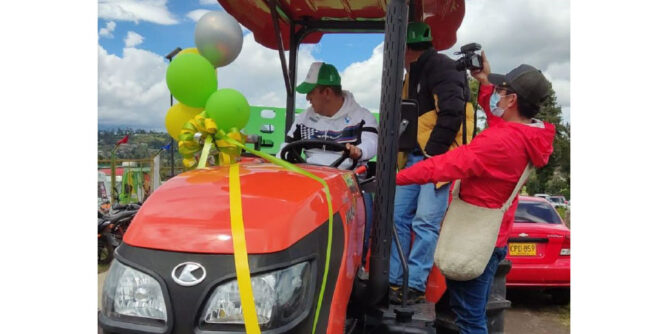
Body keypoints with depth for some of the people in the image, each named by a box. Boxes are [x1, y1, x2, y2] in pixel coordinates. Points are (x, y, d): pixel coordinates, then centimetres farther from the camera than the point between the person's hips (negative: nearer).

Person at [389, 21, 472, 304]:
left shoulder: (441, 67, -9)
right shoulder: (414, 75, 21)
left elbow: (452, 113, -20)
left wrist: (432, 153, -17)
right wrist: (404, 155, 12)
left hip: (439, 157, -9)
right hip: (415, 157, 9)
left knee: (425, 223, -10)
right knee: (399, 217, 6)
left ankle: (415, 286, -2)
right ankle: (393, 280, 13)